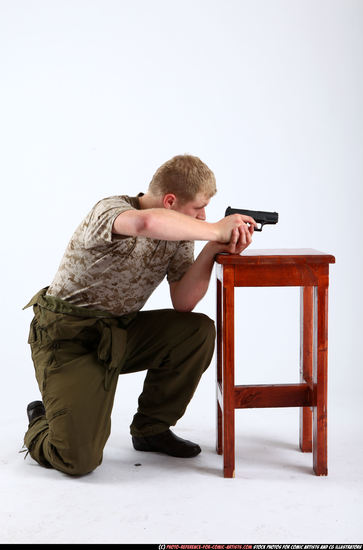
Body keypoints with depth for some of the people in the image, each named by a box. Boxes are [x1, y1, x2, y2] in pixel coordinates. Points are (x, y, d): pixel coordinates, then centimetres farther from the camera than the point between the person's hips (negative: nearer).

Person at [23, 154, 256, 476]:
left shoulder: (178, 233, 1)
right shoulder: (111, 209, -21)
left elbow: (183, 303, -6)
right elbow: (146, 222, -47)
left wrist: (213, 250, -20)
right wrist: (216, 231, -35)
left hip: (121, 332, 7)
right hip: (68, 337, -7)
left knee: (199, 331, -16)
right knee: (78, 459, -20)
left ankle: (151, 428, 5)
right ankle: (42, 423, 19)